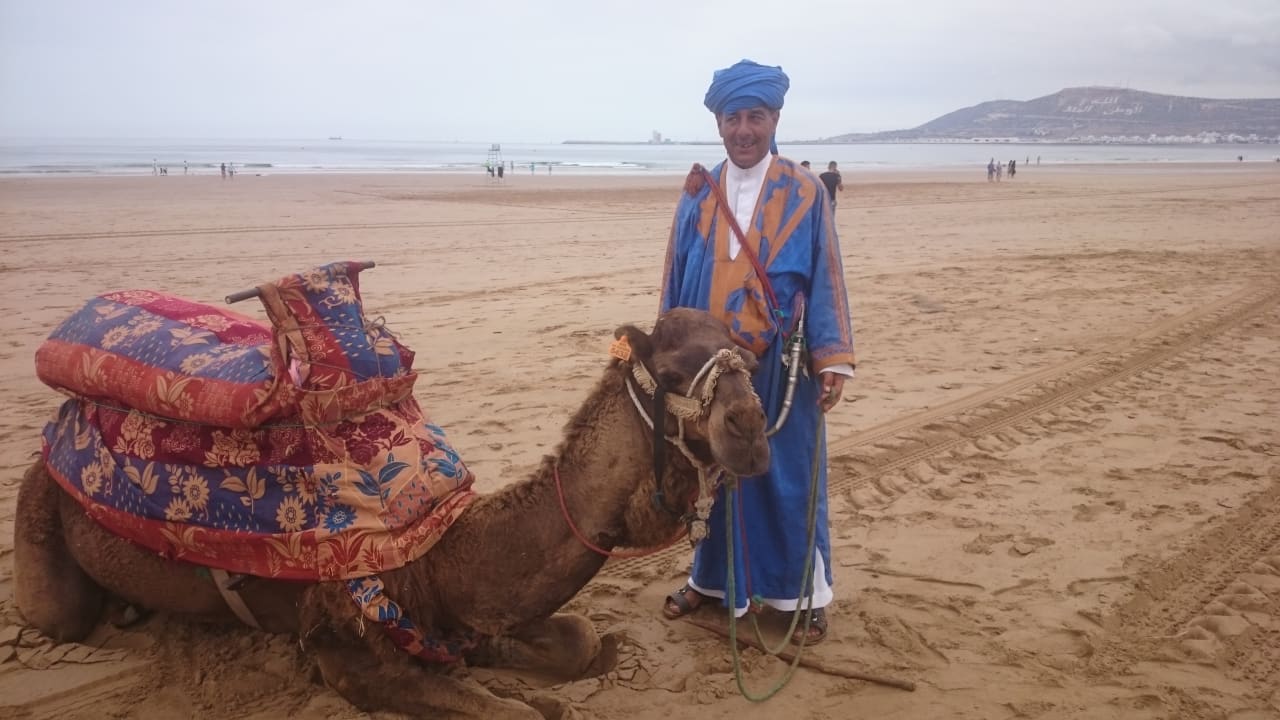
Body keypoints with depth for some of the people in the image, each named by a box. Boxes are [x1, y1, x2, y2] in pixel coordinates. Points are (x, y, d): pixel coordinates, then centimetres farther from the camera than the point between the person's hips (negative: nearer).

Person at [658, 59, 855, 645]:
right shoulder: (698, 195, 5)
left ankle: (806, 593, 21)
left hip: (778, 366, -2)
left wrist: (832, 358, -10)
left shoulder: (804, 193, -3)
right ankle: (709, 578, 32)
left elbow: (825, 280, -3)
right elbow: (676, 279, 8)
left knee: (787, 475, 6)